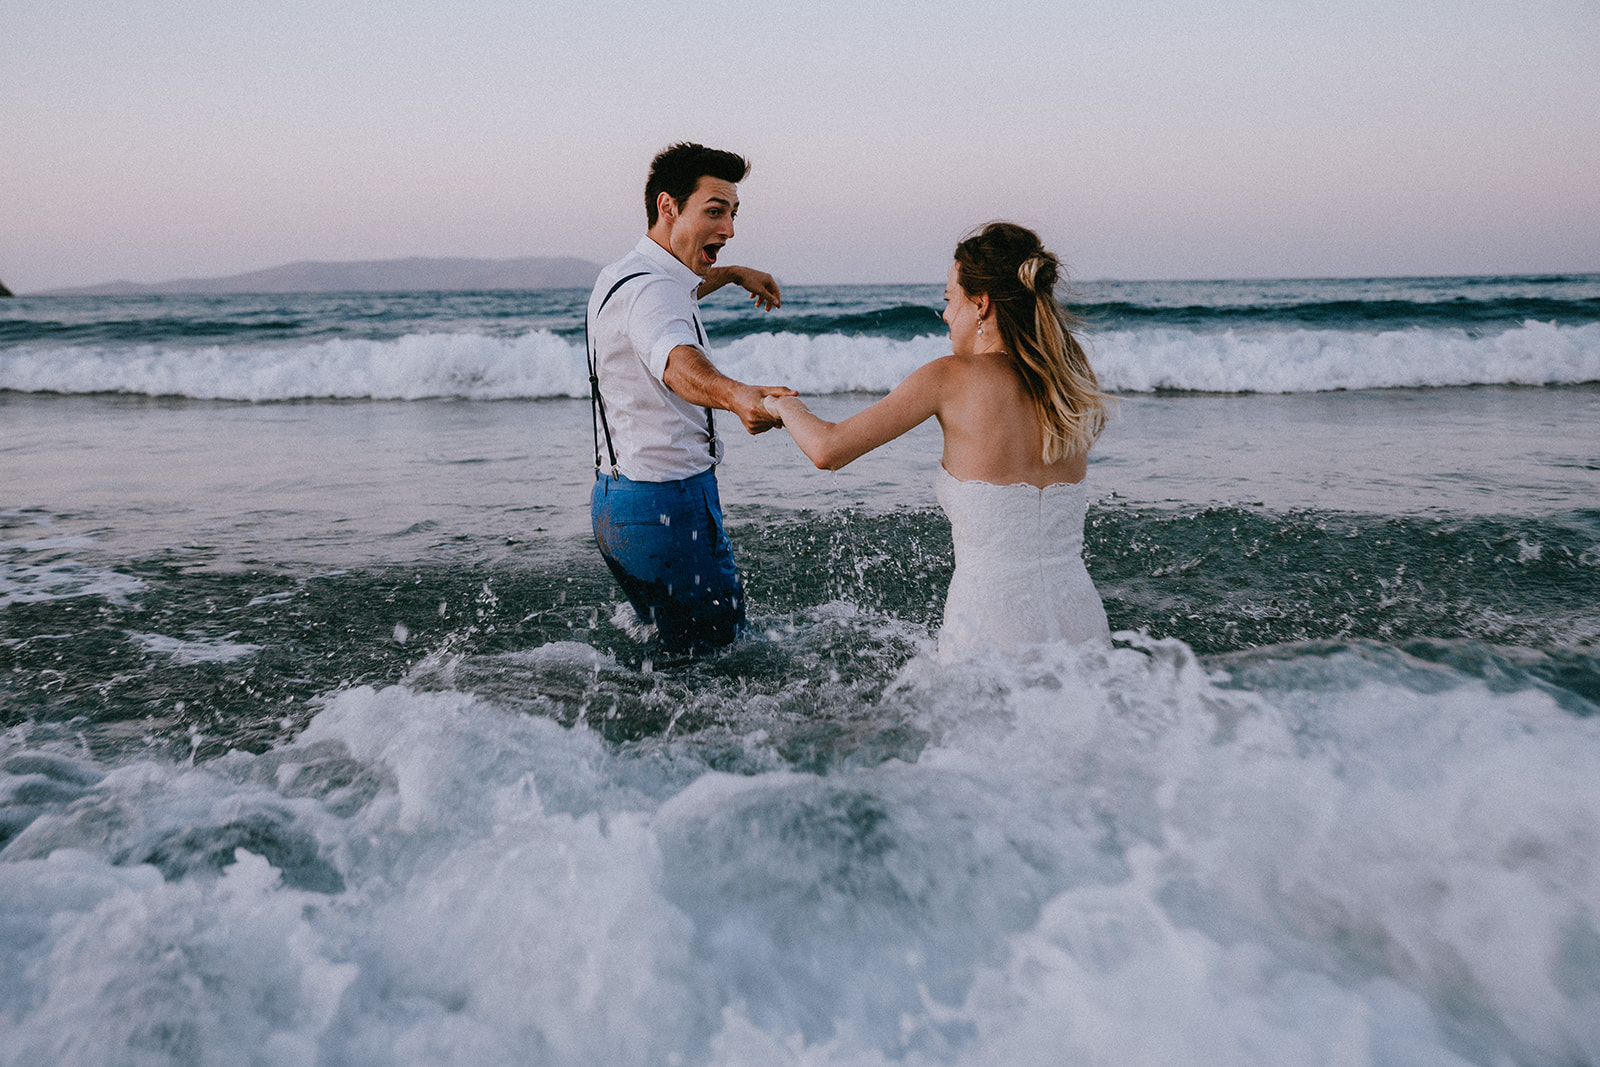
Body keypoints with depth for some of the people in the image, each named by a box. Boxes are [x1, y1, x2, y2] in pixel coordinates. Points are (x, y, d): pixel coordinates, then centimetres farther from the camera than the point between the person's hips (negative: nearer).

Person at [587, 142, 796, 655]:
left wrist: (735, 274, 50)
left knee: (671, 647, 24)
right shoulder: (650, 289, -20)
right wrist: (735, 395, -63)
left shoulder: (626, 275, 13)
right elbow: (678, 362, -44)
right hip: (666, 505, -11)